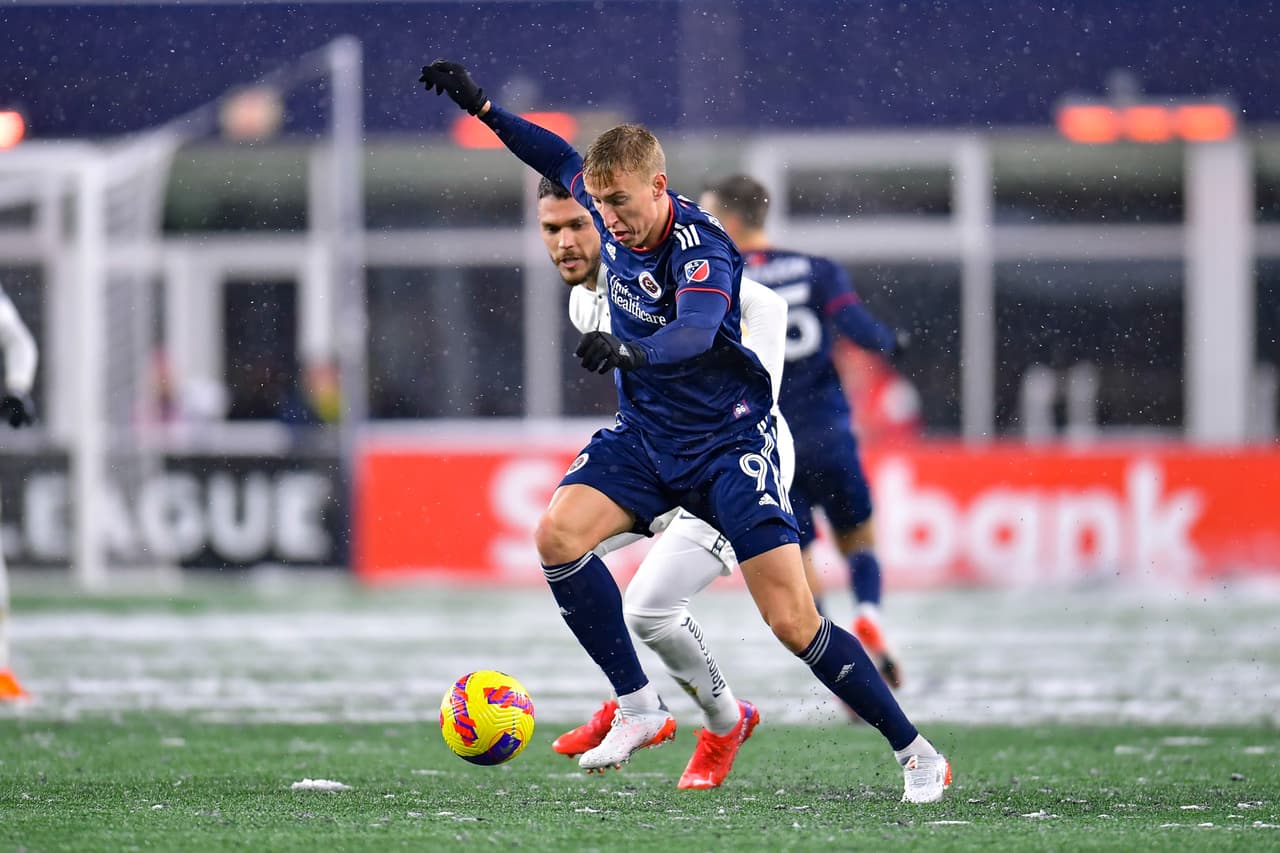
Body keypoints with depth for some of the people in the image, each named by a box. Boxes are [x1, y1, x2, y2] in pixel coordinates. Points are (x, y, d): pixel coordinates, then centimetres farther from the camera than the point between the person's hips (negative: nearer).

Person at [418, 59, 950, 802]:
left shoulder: (701, 248, -24)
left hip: (728, 441, -6)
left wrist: (631, 351, -63)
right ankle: (640, 707, -9)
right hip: (645, 435, 6)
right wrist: (480, 107, 14)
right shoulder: (614, 213, -4)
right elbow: (563, 158, 18)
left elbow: (696, 330, -44)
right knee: (559, 534, -21)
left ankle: (917, 753, 3)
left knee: (793, 621, -12)